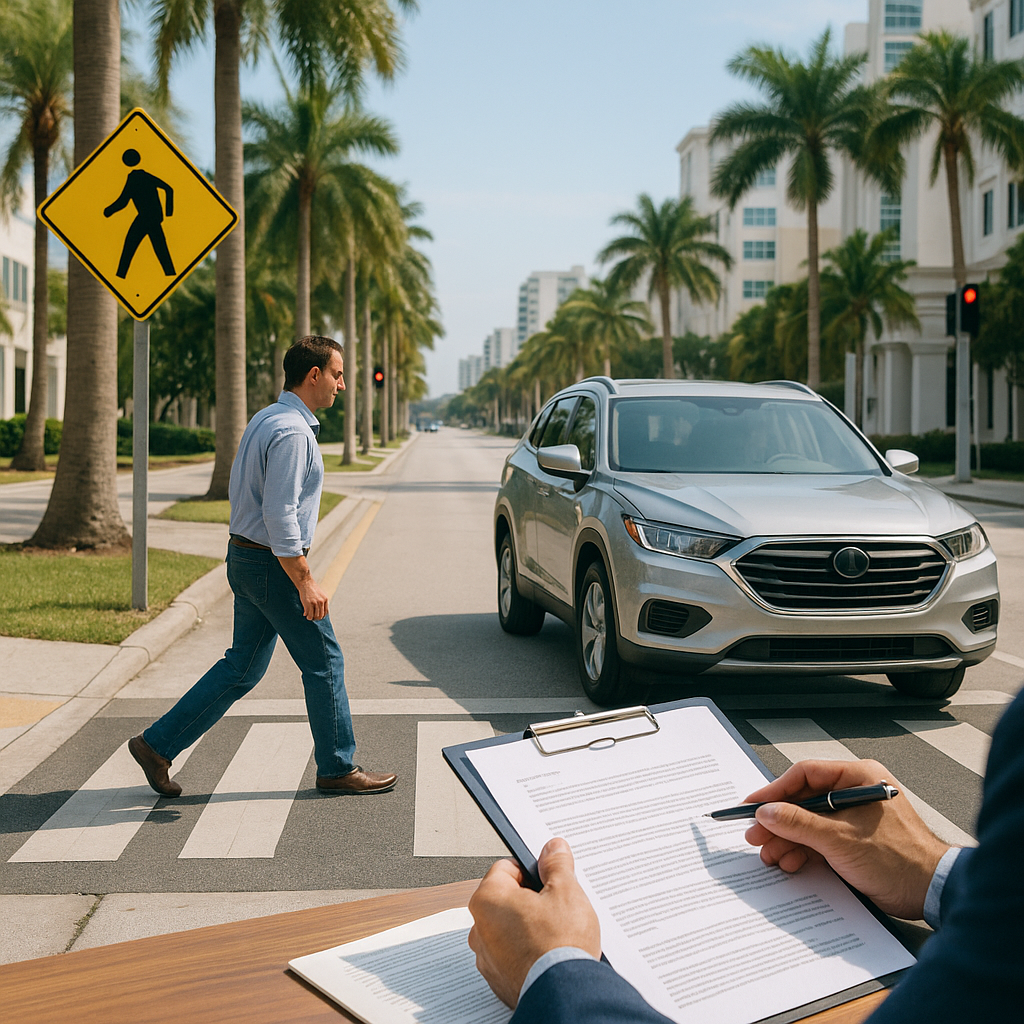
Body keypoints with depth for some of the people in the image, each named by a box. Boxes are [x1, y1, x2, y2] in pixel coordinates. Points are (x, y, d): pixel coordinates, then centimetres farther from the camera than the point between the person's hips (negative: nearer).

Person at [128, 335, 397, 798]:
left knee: (242, 668, 14)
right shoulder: (292, 432, -20)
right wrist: (306, 582, -23)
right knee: (324, 662, 3)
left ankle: (157, 744, 14)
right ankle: (338, 768, 15)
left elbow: (240, 492, 20)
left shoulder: (265, 420, 12)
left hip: (245, 557, 10)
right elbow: (279, 515, -26)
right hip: (275, 566, -10)